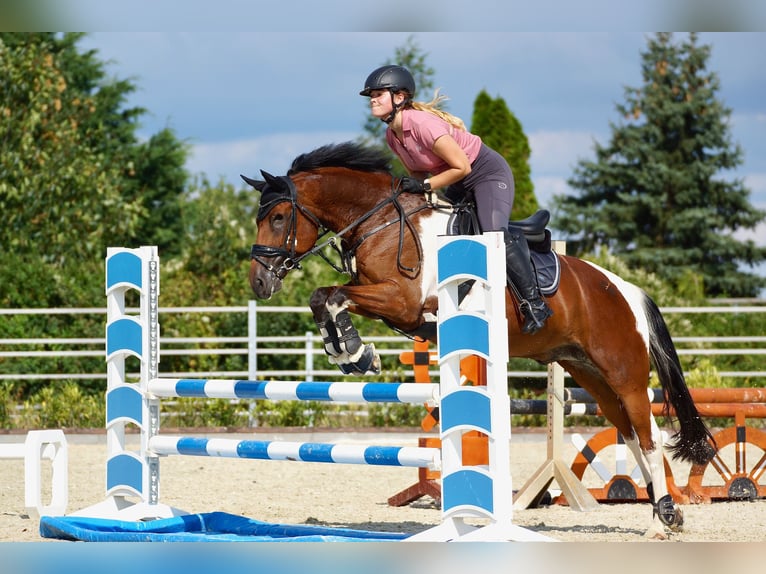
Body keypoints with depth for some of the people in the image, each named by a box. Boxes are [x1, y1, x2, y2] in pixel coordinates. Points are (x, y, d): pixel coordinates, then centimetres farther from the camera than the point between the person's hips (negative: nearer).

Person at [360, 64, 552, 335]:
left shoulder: (422, 123, -30)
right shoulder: (392, 135, -3)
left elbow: (461, 167, -27)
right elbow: (417, 172, 10)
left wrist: (425, 185, -25)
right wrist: (409, 188, -11)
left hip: (488, 172, -10)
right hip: (460, 184, 10)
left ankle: (534, 302, -17)